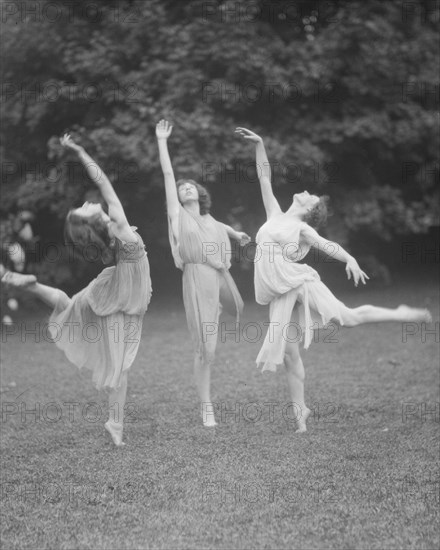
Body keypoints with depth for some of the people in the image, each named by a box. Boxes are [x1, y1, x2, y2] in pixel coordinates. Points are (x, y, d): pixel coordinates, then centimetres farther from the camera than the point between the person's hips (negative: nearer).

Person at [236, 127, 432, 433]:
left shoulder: (302, 228, 3)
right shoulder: (275, 215, 16)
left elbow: (327, 245, -12)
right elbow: (265, 179, 18)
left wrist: (350, 259, -30)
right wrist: (259, 145, 15)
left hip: (300, 284, -4)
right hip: (280, 295, 4)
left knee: (348, 318, -9)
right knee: (289, 355, 2)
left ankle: (401, 315, 12)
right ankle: (301, 410, 11)